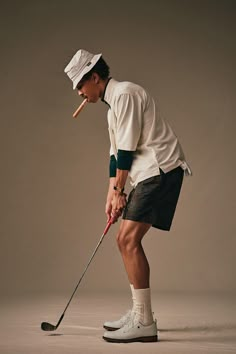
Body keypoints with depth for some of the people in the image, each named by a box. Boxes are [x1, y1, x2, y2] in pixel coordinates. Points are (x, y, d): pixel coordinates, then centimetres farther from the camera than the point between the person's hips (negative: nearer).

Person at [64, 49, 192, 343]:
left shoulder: (124, 93, -10)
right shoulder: (113, 102, 23)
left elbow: (127, 149, -13)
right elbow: (117, 153, 21)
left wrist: (118, 191, -8)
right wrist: (112, 194, 15)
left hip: (161, 170, -11)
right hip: (150, 175, 11)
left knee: (130, 239, -17)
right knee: (124, 239, 11)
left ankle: (144, 323, -17)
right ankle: (139, 314, 19)